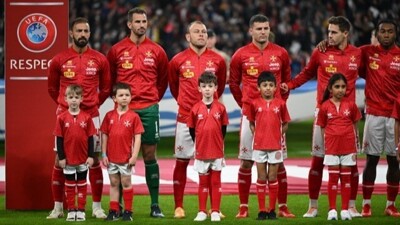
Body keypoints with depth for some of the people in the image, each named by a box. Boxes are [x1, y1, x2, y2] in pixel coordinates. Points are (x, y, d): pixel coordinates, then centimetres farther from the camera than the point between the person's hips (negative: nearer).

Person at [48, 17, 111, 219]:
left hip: (91, 115, 0)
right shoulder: (59, 60, 1)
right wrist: (67, 104, 11)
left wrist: (93, 104, 10)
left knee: (94, 160, 2)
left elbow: (105, 88, 13)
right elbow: (52, 88, 13)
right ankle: (58, 207, 6)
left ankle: (97, 207, 8)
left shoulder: (99, 60, 2)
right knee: (60, 160, 0)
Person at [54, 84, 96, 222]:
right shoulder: (62, 118, -5)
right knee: (70, 185, 9)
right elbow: (59, 139, -2)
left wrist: (91, 156, -4)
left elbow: (90, 138, -1)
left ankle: (81, 210, 15)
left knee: (82, 185, 9)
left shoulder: (86, 117, -4)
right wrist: (61, 157, -5)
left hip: (83, 159, 0)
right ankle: (71, 210, 16)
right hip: (68, 159, 0)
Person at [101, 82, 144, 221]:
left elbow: (137, 137, -7)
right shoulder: (109, 116, 1)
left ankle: (128, 211, 12)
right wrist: (104, 155, 1)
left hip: (126, 158, -3)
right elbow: (104, 136, 5)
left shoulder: (133, 116, -6)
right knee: (113, 184, 10)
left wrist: (134, 156, -12)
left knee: (126, 183, 5)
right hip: (112, 157, 3)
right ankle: (113, 211, 15)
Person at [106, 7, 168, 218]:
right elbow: (109, 78, 13)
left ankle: (155, 205, 4)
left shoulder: (156, 51, 5)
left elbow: (163, 79, 16)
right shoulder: (117, 50, 3)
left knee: (150, 156, 2)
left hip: (148, 109, 1)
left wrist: (155, 98, 10)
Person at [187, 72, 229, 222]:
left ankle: (215, 212, 9)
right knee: (203, 183, 8)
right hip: (201, 152, 0)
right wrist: (197, 145, 7)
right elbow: (192, 129, 6)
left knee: (216, 183, 5)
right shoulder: (196, 109, -3)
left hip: (217, 152, 0)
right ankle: (202, 212, 13)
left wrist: (218, 143, 8)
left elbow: (223, 129, 7)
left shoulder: (220, 108, -2)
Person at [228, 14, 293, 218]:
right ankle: (243, 207, 6)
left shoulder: (280, 53, 3)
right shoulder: (241, 55, 1)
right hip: (250, 113, -1)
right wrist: (244, 103, 9)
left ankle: (283, 207, 7)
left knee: (278, 161, 2)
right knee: (246, 161, 0)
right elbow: (233, 83, 12)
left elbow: (286, 81, 16)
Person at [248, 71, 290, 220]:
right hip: (259, 146, 0)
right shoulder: (255, 104, 1)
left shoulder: (280, 103, 1)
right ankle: (261, 210, 7)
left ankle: (272, 210, 11)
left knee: (272, 178, 4)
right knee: (261, 178, 4)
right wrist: (256, 135, -3)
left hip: (275, 146, 0)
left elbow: (285, 124, 8)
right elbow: (251, 123, 9)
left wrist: (278, 136, -2)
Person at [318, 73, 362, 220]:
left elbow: (354, 126, 7)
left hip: (348, 147, 1)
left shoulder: (350, 105, 1)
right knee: (333, 178, 3)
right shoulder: (325, 106, -1)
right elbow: (322, 127, 4)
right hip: (332, 147, -1)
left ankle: (345, 210, 10)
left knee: (346, 178, 6)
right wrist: (325, 145, -4)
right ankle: (332, 210, 7)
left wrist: (355, 147, 6)